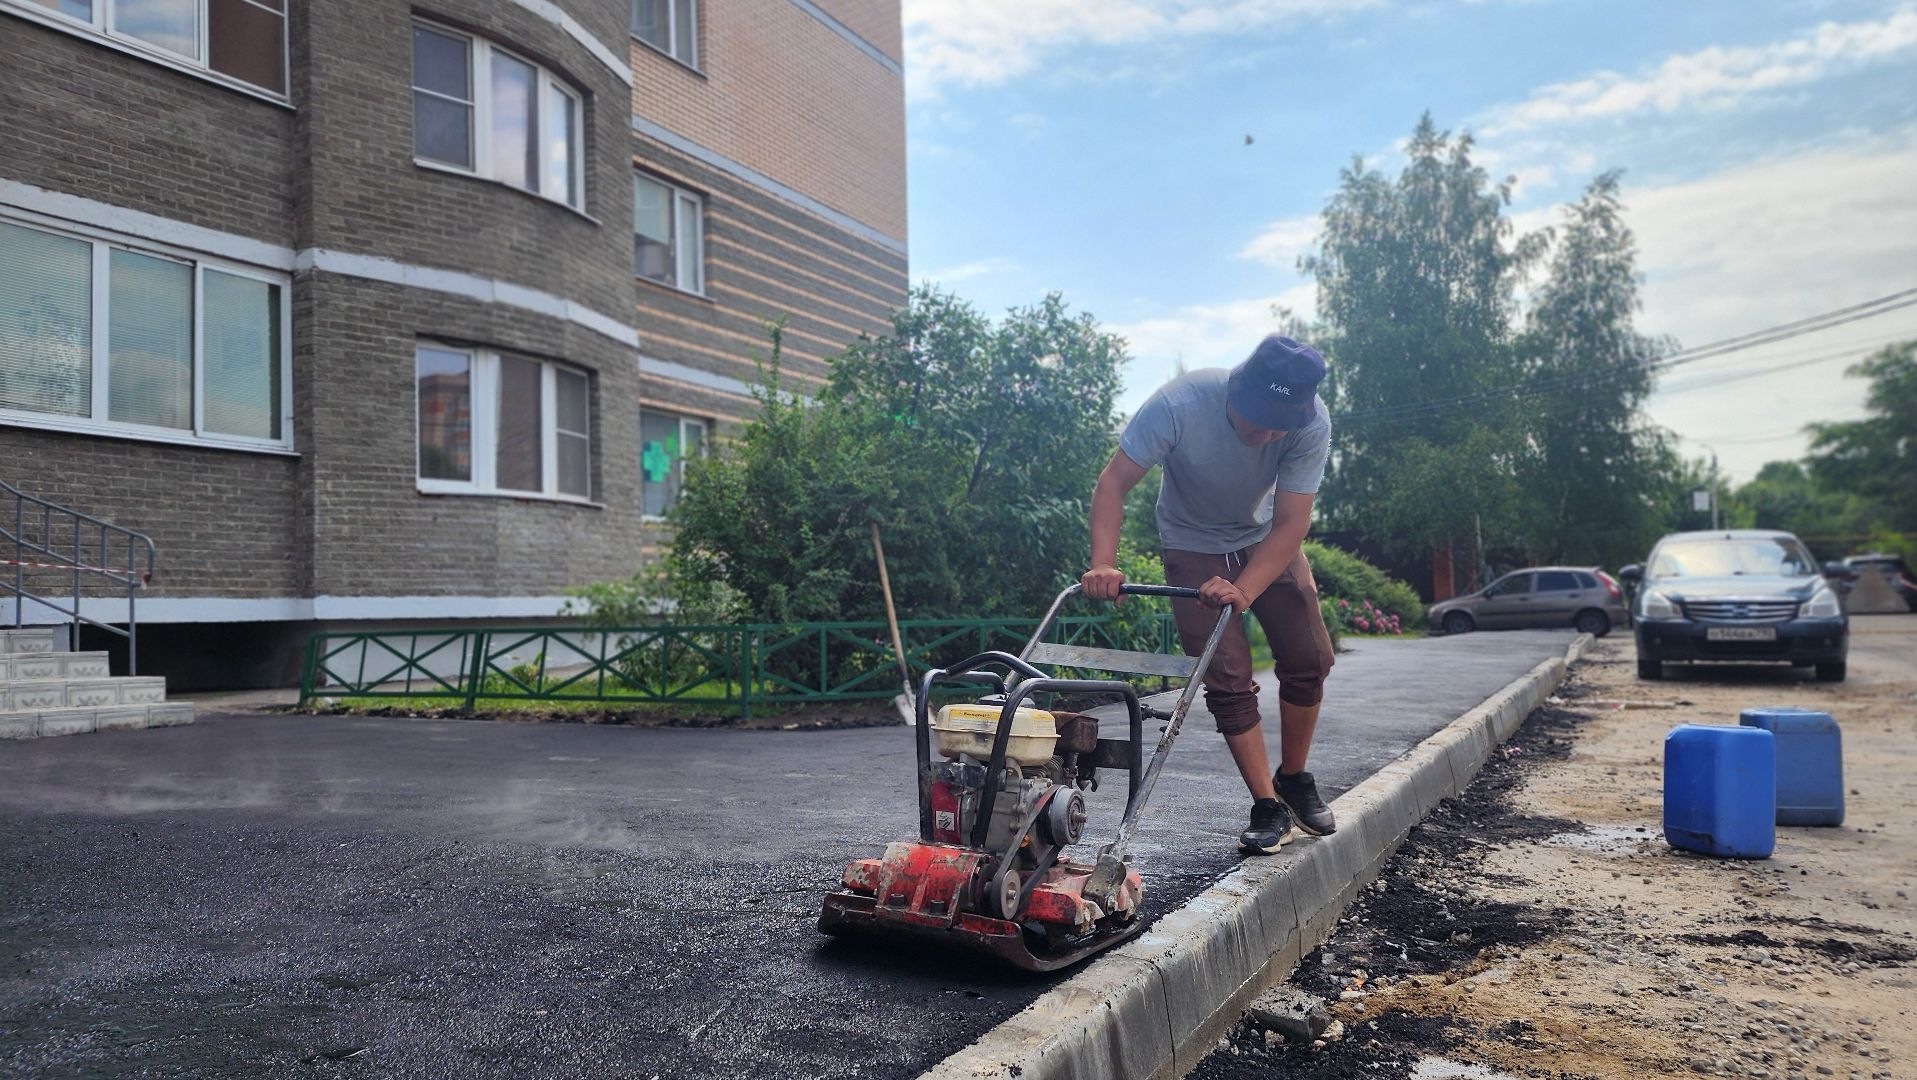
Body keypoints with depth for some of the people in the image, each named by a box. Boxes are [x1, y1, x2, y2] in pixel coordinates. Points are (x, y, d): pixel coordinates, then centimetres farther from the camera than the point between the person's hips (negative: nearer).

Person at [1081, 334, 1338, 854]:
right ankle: (1268, 806, 1)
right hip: (1193, 545, -2)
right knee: (1228, 675, -10)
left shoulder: (1311, 424, -28)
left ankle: (1294, 778, 20)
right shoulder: (1179, 403, -34)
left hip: (1267, 540, 3)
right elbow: (1113, 483, -30)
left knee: (1309, 658, -3)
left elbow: (1290, 523, -27)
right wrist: (1103, 565, -42)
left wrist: (1242, 590, -40)